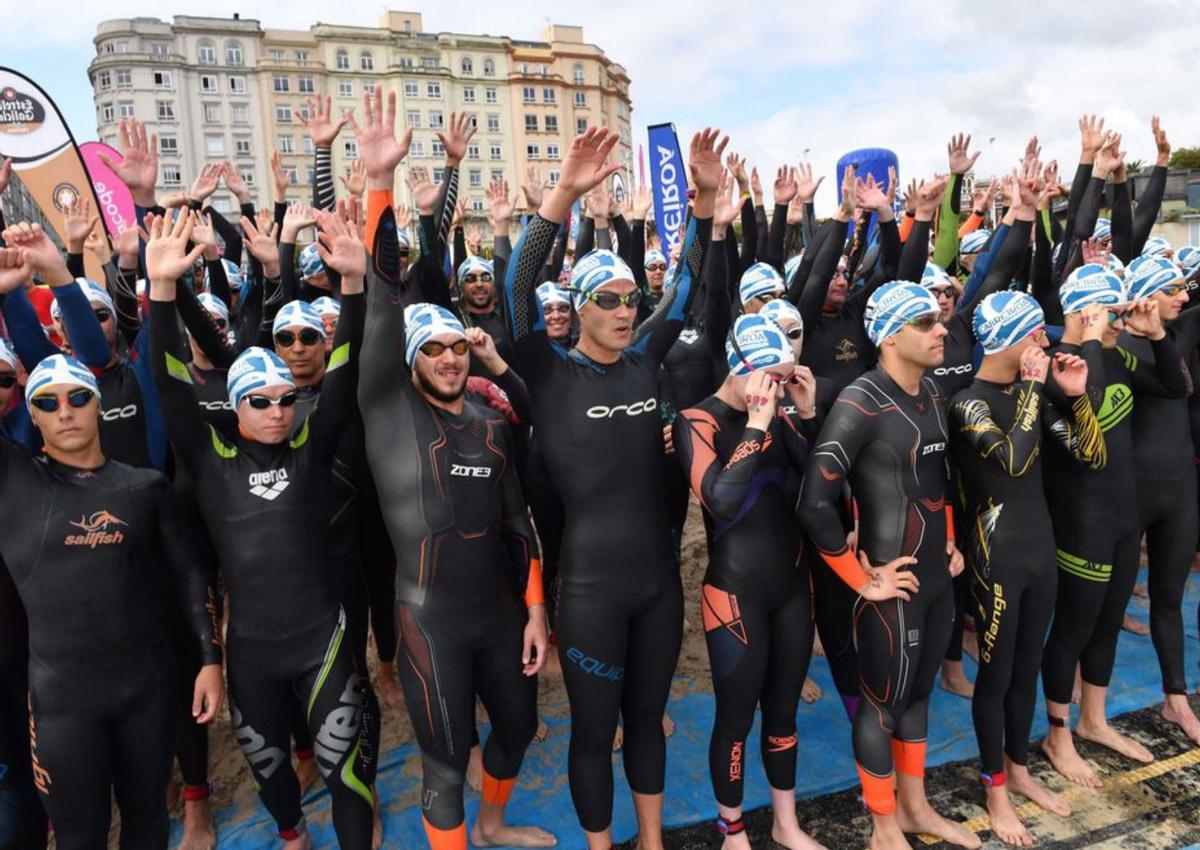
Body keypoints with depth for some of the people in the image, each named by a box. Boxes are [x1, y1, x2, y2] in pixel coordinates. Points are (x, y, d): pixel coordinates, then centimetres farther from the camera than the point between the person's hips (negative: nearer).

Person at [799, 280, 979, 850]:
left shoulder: (930, 392, 6)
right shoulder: (860, 403, -20)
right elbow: (814, 504, -25)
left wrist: (951, 542, 16)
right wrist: (863, 581, -18)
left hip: (938, 577, 8)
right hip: (894, 585, -7)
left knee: (917, 694, 22)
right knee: (883, 704, 10)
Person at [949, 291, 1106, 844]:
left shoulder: (1032, 392, 5)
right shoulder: (969, 402, -14)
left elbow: (1093, 458, 4)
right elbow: (1014, 459, -31)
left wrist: (1077, 396, -9)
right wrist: (1032, 385, -22)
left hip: (1040, 546, 7)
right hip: (997, 556, -6)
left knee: (1028, 666, 19)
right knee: (996, 674, 7)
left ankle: (1019, 771, 37)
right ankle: (995, 790, 25)